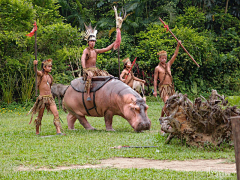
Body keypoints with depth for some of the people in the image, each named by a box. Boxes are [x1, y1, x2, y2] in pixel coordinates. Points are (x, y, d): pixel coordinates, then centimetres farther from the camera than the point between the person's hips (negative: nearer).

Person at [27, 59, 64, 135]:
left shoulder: (50, 77, 13)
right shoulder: (41, 74, -5)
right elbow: (36, 71, -29)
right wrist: (35, 65, -50)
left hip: (50, 97, 5)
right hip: (42, 97, -5)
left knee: (56, 114, -9)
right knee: (40, 116, 5)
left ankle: (58, 131, -13)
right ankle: (37, 131, 22)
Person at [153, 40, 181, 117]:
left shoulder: (168, 64, 13)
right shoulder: (157, 68, 1)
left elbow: (175, 55, 8)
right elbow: (155, 79, 1)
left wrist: (178, 45, -3)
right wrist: (155, 90, -4)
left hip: (171, 86, 6)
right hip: (163, 87, -5)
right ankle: (162, 117, -8)